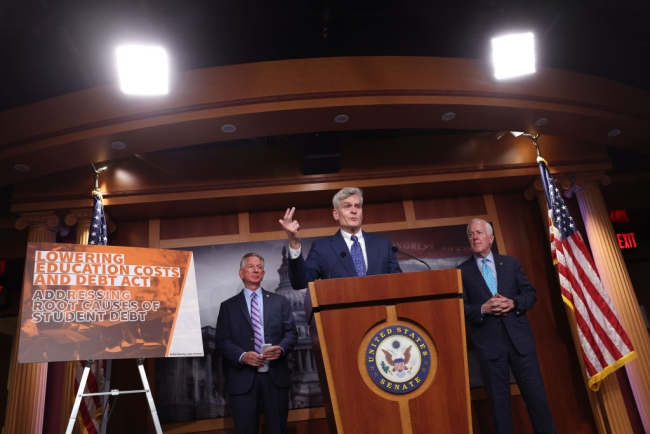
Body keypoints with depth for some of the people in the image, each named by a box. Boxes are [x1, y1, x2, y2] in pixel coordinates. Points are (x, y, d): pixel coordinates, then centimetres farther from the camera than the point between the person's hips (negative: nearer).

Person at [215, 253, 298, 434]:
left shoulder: (280, 301, 12)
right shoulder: (228, 306, 8)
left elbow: (291, 332, 7)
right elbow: (222, 341, 1)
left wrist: (281, 348, -14)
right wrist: (242, 356, -17)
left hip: (275, 375, 1)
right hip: (243, 377, -1)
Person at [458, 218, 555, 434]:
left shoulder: (511, 263, 9)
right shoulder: (463, 271, 2)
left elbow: (530, 293, 8)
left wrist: (513, 303, -11)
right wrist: (483, 309, -19)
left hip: (519, 337, 2)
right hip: (488, 343, -2)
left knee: (536, 394, 9)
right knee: (499, 401, 8)